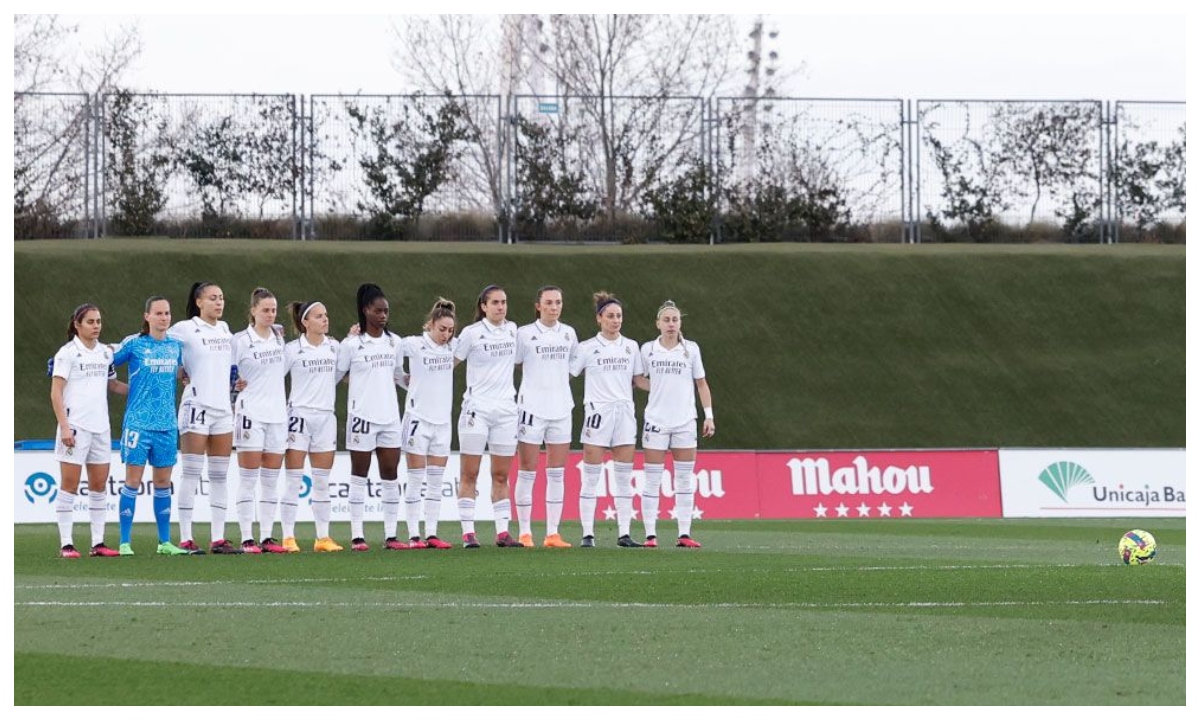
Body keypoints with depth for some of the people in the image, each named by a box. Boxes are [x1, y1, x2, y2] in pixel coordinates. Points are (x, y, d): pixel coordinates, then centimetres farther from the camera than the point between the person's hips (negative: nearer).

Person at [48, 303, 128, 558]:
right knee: (69, 485, -4)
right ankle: (66, 544, -2)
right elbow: (56, 393, -8)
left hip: (100, 427, 6)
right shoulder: (68, 353, -5)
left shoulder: (106, 353, 12)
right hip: (75, 427, -6)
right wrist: (64, 426, -16)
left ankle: (98, 543, 10)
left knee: (99, 486, 6)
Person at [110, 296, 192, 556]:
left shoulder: (176, 345, 9)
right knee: (133, 481, -4)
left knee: (163, 483, 9)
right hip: (138, 423, -4)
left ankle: (165, 542, 15)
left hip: (167, 425, 4)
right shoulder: (133, 344, -4)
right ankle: (125, 543, -1)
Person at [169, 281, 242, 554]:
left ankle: (218, 538, 7)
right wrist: (183, 375, -4)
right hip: (196, 406, -6)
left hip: (223, 407, 6)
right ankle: (186, 538, -4)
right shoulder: (186, 329, -6)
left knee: (220, 475, 5)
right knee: (191, 474, -5)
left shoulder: (225, 329, 13)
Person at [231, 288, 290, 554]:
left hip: (277, 414, 5)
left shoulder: (279, 337, 10)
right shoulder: (240, 340, -6)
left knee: (271, 480, 5)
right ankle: (247, 539, -3)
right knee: (248, 479, -4)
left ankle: (267, 537, 9)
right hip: (251, 414, -5)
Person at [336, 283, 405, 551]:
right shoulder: (351, 344, -4)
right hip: (362, 416, -4)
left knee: (391, 475, 3)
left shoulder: (394, 342, 9)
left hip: (390, 416, 4)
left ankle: (391, 535, 7)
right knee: (359, 476, 1)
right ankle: (357, 536, 2)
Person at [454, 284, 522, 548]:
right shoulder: (471, 333, -6)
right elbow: (451, 362, -1)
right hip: (477, 406, -4)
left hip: (506, 408, 4)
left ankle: (502, 532, 8)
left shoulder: (512, 329, 8)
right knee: (469, 475, -3)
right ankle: (468, 533, -2)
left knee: (501, 475, 6)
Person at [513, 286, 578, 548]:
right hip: (532, 407, -4)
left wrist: (559, 383, 12)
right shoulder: (525, 334, -3)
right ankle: (525, 533, 2)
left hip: (561, 408, 4)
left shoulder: (568, 333, 9)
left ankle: (553, 533, 6)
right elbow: (512, 365, 2)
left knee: (557, 473, 4)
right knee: (527, 472, -2)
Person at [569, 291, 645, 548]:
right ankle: (588, 534, -2)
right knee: (591, 477, -3)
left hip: (624, 411, 4)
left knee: (624, 476, 2)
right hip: (597, 411, -4)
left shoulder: (631, 347, 12)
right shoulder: (587, 348, 1)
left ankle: (624, 534, 5)